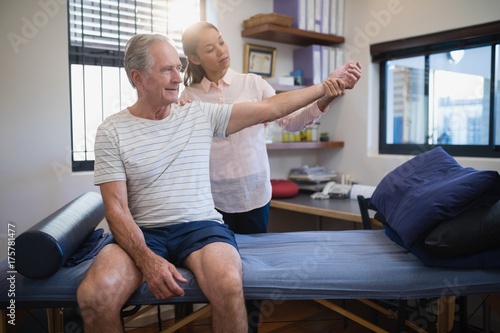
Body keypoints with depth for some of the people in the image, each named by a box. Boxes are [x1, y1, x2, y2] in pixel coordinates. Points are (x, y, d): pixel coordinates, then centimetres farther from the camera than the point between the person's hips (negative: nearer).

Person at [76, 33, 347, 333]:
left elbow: (271, 108, 5)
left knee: (228, 286, -32)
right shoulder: (112, 131, -1)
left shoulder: (201, 115, 5)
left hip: (200, 226, 1)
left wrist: (323, 87, 0)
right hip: (143, 232, 0)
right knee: (93, 296, -28)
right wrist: (147, 260, -21)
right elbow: (116, 207, -7)